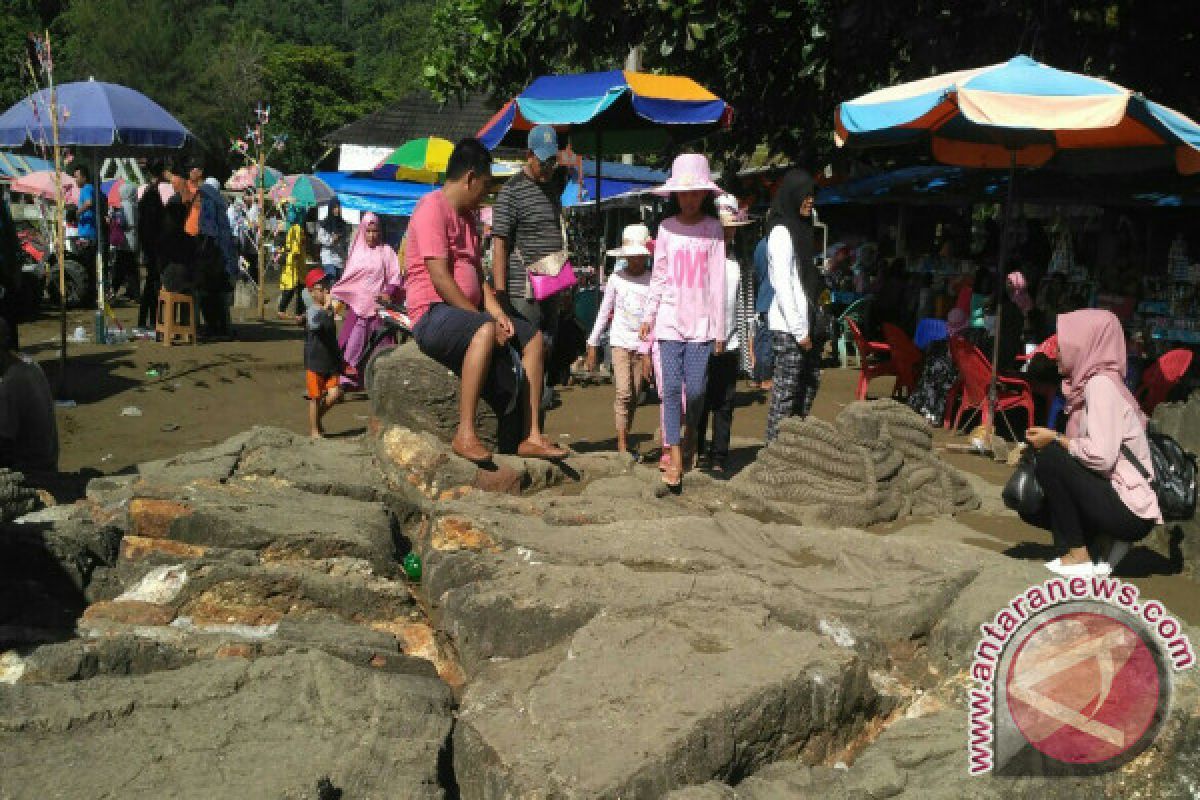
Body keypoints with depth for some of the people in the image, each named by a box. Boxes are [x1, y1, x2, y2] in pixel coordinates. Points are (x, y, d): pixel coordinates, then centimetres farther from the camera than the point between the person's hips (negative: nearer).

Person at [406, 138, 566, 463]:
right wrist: (482, 317, -17)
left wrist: (497, 312, 1)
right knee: (485, 330, -38)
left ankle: (532, 436, -1)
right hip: (432, 314, -10)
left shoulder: (468, 215, 21)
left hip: (467, 312, 10)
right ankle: (465, 434, -39)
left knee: (534, 337, 4)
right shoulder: (433, 208, -10)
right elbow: (440, 278, -19)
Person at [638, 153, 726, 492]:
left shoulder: (713, 228, 3)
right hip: (670, 319, 1)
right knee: (671, 388, -6)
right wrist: (648, 315, 7)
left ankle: (691, 428, 30)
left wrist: (719, 329, 0)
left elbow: (717, 281, 2)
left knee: (695, 388, -3)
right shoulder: (667, 227, 7)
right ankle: (675, 459, -3)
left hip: (702, 321, -1)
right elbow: (658, 276, 12)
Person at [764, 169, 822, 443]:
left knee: (811, 380, 16)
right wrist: (800, 331, -17)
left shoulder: (799, 230, 18)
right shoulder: (781, 232, -12)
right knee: (785, 391, -6)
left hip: (802, 323, 10)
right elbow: (782, 287, -16)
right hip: (788, 328, -10)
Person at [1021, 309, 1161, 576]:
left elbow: (1102, 456, -26)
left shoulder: (1101, 383, -16)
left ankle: (1078, 556, -10)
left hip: (1131, 511, -9)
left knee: (1050, 457, -20)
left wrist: (1055, 440, -12)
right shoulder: (1090, 382, 11)